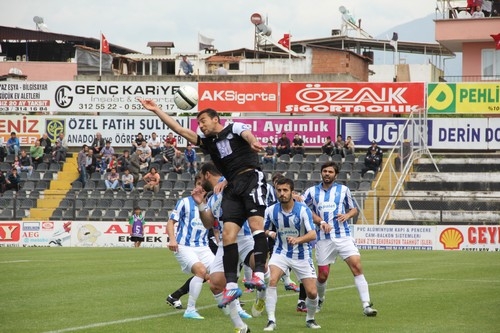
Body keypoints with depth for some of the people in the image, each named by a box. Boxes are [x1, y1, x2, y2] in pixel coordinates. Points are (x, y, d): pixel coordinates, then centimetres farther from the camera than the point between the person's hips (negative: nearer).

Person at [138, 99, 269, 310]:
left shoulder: (235, 129, 7)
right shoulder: (206, 141, 24)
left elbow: (248, 134, -16)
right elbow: (179, 129, 24)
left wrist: (252, 142, -42)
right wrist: (156, 110, 20)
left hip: (251, 177, -6)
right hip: (232, 187, 6)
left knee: (256, 223, -23)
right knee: (228, 234, -7)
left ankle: (259, 274, -33)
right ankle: (231, 285, -12)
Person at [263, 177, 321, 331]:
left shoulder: (303, 210, -17)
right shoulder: (271, 210, -8)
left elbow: (312, 234, -27)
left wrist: (298, 239, -44)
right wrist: (270, 233, -12)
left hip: (302, 255, -1)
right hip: (281, 253, 1)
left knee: (312, 292, -4)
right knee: (272, 280, -26)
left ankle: (310, 319, 26)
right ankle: (271, 321, -19)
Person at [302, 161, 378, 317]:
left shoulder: (343, 190, 9)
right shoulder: (312, 191, 8)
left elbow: (354, 209, 18)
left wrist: (347, 215, -6)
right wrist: (320, 221, -10)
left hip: (343, 236, 0)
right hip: (323, 238, 0)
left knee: (357, 266, -16)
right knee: (322, 275, 3)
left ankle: (366, 305, -17)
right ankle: (319, 300, 34)